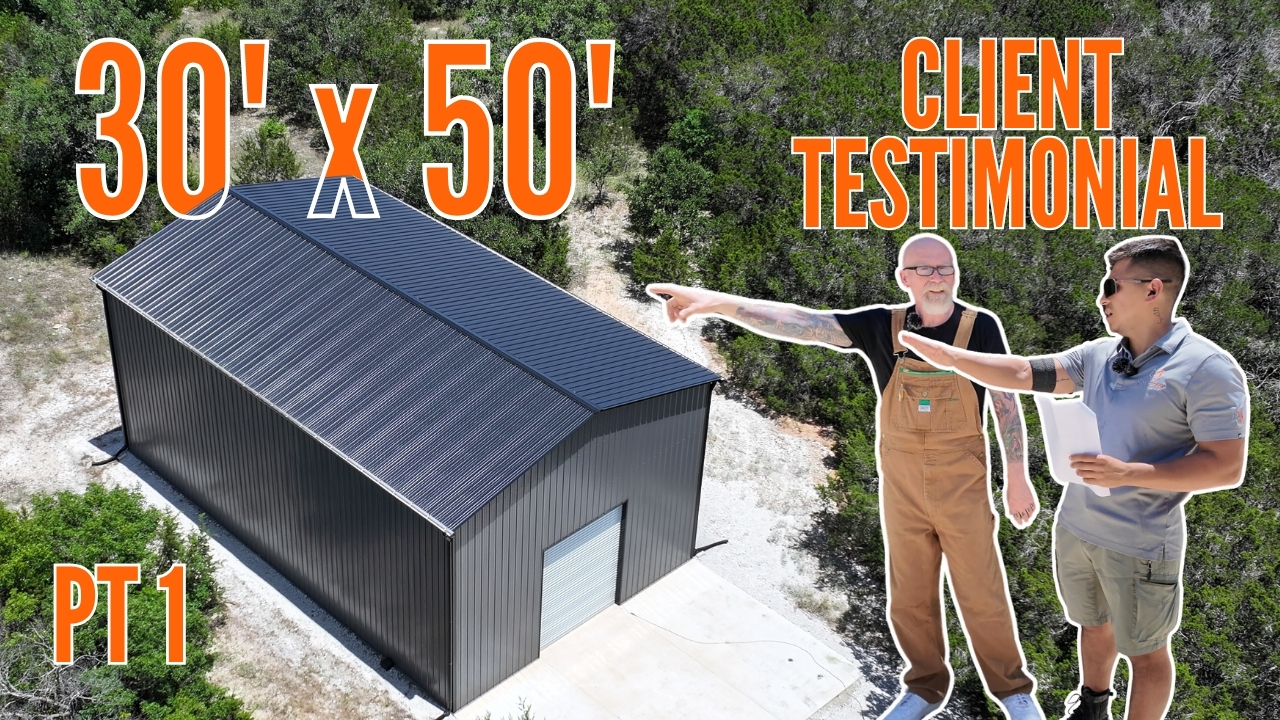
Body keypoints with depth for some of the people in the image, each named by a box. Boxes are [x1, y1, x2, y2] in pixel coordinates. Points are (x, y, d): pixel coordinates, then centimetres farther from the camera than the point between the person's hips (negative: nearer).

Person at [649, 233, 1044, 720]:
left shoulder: (980, 327, -9)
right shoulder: (882, 326, -7)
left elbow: (1006, 402, -1)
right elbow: (802, 324, -18)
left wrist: (1017, 478, -1)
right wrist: (719, 303, -31)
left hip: (963, 485, -2)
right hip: (902, 484, 2)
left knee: (983, 594, 6)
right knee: (909, 598, 13)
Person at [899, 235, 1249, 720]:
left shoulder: (1207, 368, -18)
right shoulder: (1098, 356, 2)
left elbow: (1227, 466, -20)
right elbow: (1023, 374, 3)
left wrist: (1127, 473, -27)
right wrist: (944, 354, -3)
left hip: (1141, 544, -7)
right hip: (1075, 528, 7)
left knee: (1144, 650, 10)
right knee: (1093, 624, 26)